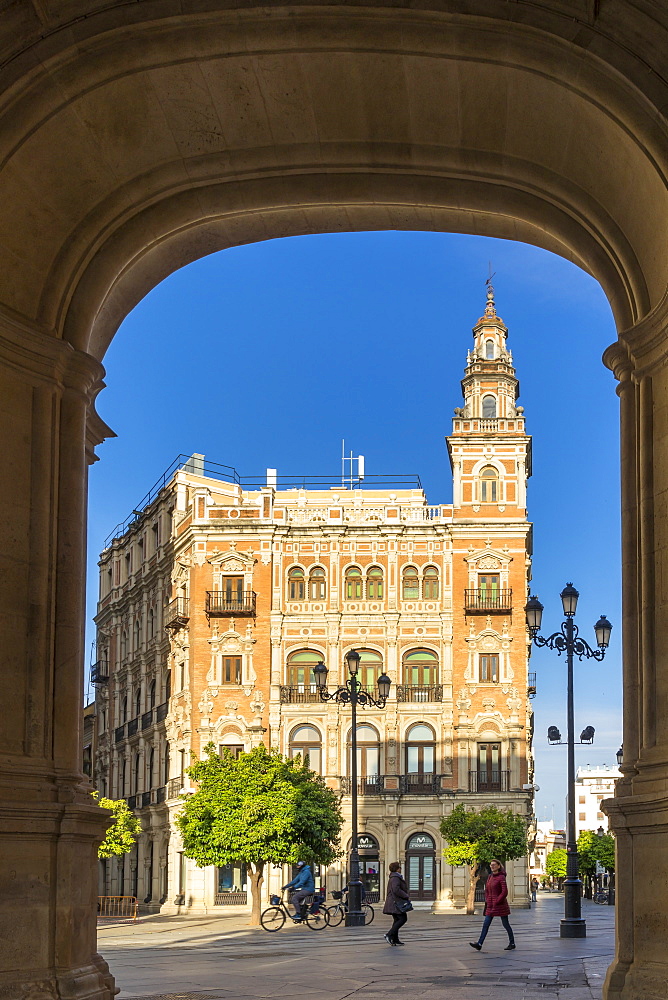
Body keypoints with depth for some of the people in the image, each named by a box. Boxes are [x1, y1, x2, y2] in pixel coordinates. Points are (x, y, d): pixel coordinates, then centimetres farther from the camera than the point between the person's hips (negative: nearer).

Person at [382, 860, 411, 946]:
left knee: (397, 920, 11)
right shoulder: (395, 878, -15)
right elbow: (396, 890, -27)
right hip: (396, 902, -11)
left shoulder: (392, 878, 19)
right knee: (403, 919, -11)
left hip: (394, 903, 11)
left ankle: (395, 939, 9)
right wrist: (406, 896, -19)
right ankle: (389, 935, -15)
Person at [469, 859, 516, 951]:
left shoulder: (501, 877, -11)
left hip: (500, 905, -7)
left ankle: (512, 944, 15)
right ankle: (479, 944, -5)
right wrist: (487, 900, 6)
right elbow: (487, 890, 19)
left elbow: (504, 892, -17)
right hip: (490, 906, 7)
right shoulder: (490, 877, 11)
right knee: (485, 924, 0)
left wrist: (497, 901, -17)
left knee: (506, 924, 3)